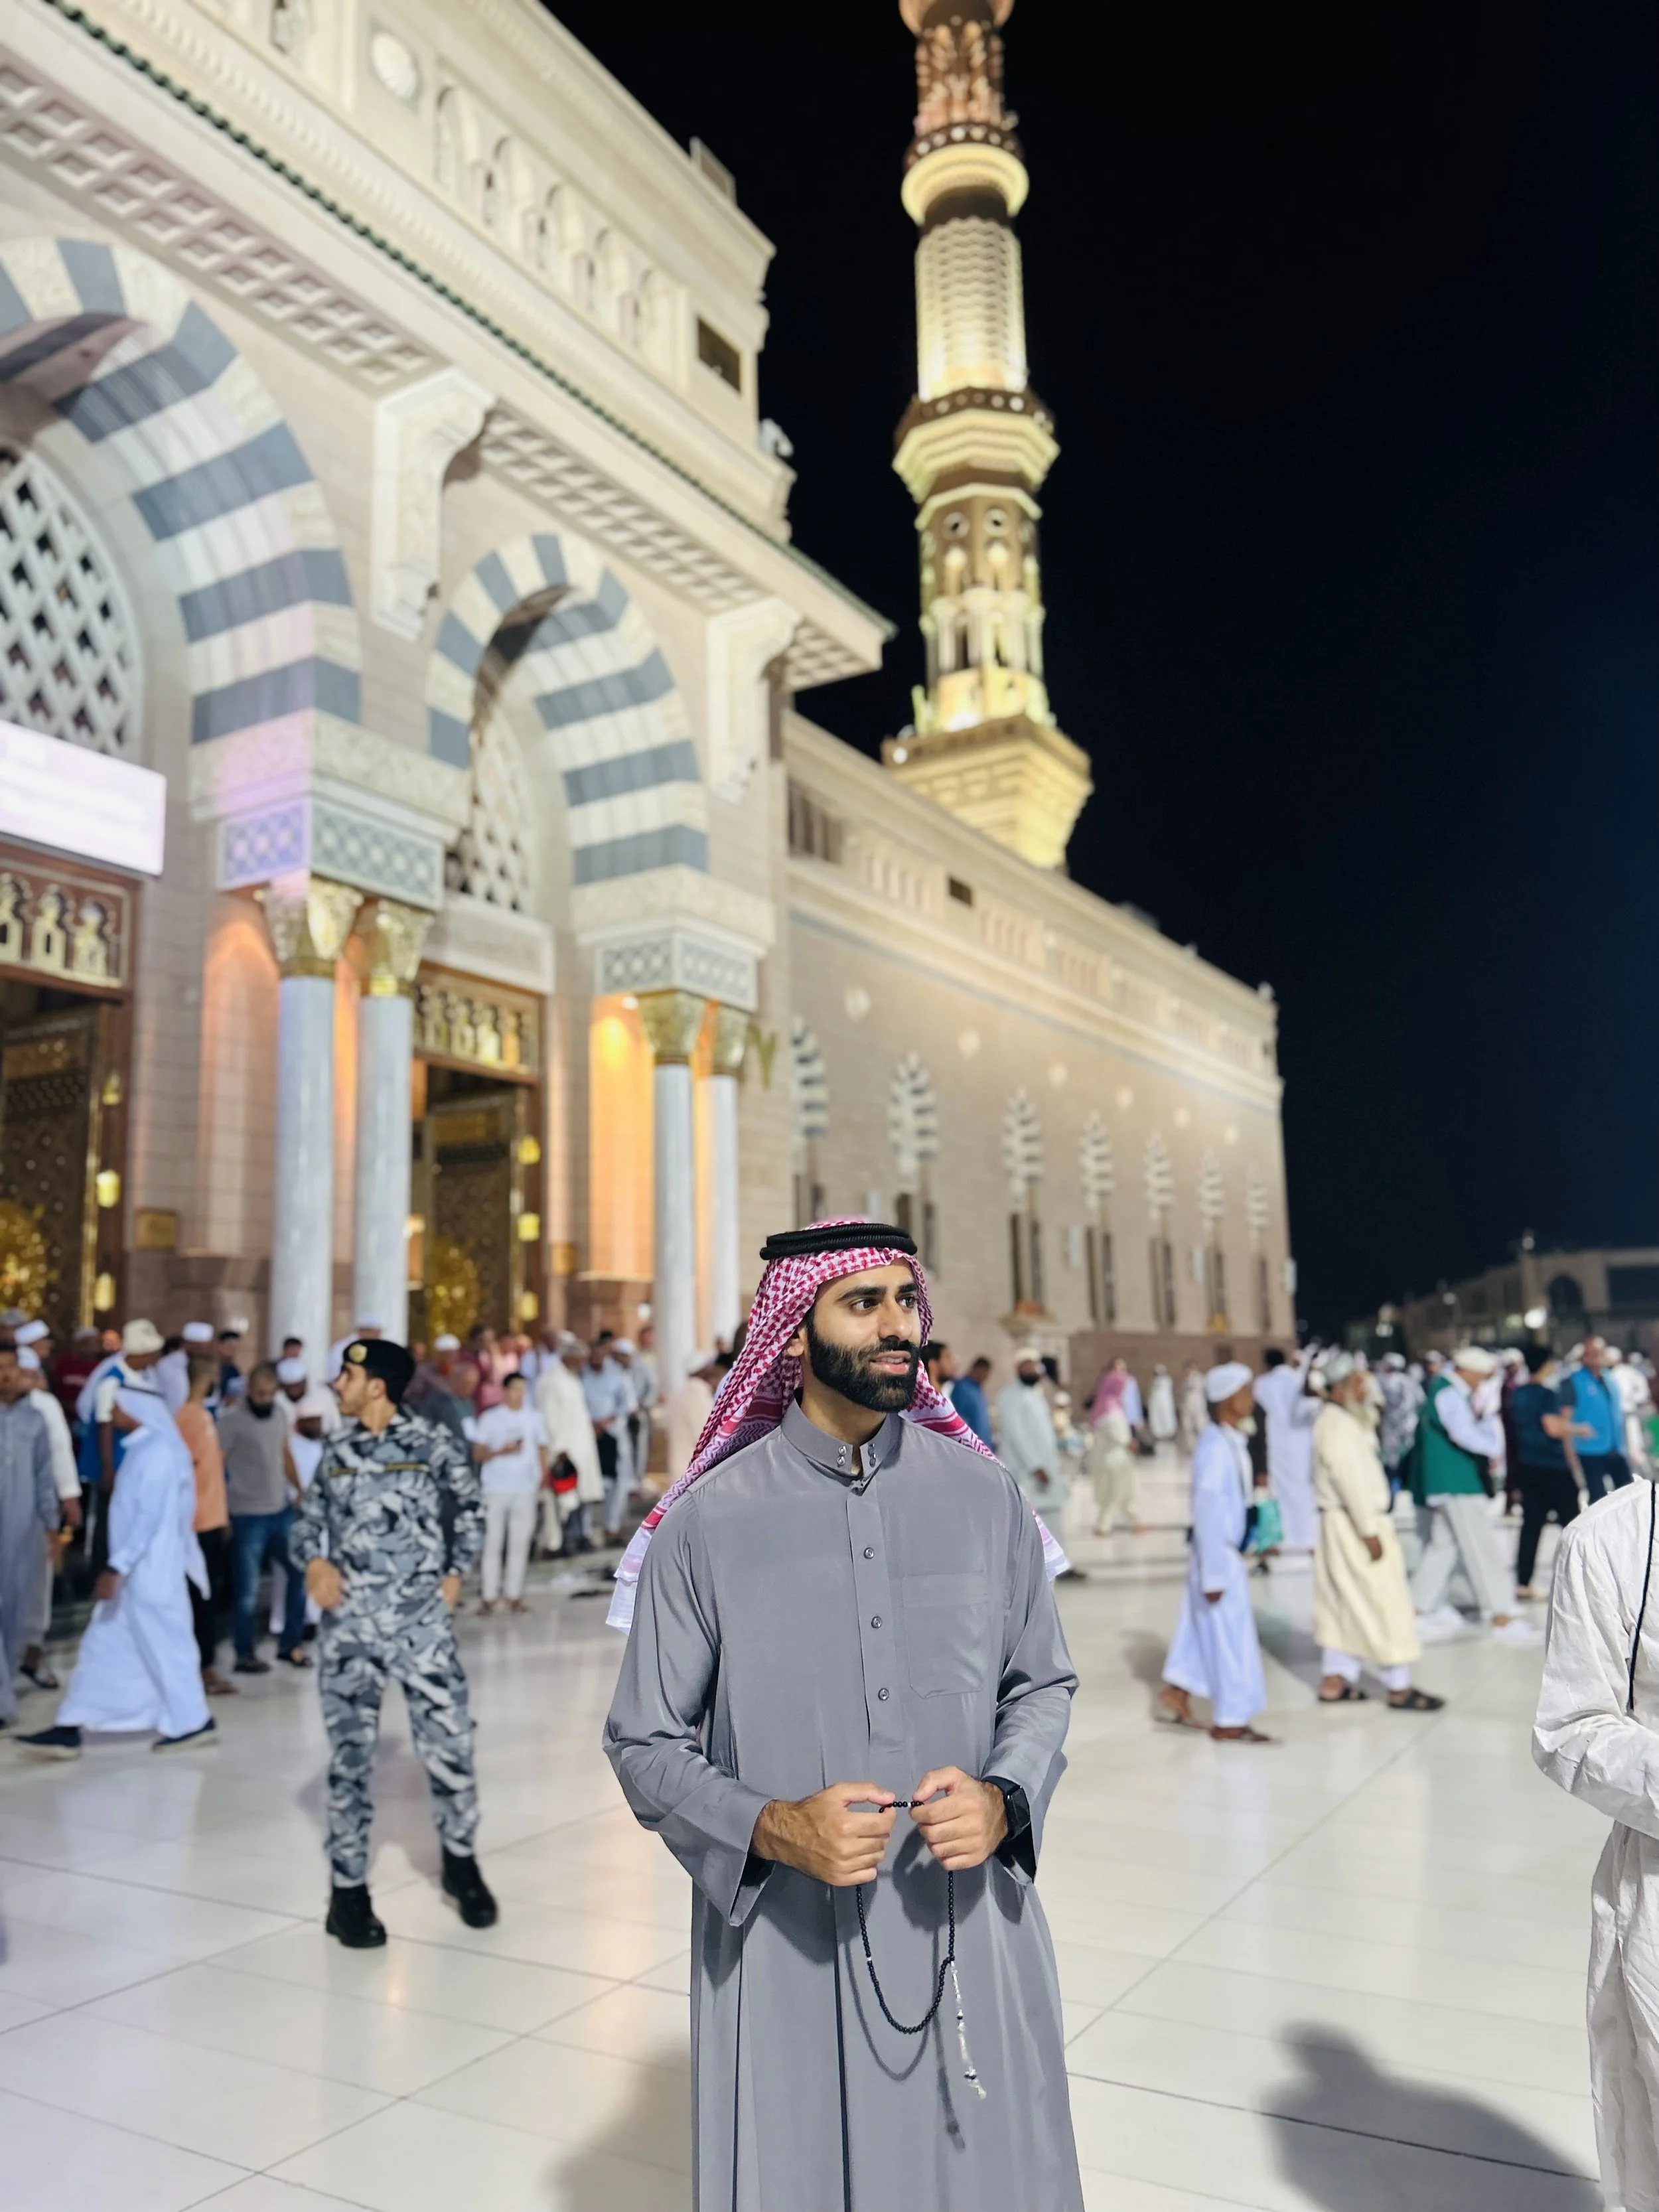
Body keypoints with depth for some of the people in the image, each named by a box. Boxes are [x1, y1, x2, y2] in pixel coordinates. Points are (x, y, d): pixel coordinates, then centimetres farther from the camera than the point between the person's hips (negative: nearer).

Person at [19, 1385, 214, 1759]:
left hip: (150, 1574, -10)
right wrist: (118, 1568, 21)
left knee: (164, 1648, 1)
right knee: (103, 1648, 10)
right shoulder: (144, 1448, 11)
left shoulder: (159, 1452, -19)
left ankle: (194, 1724, 13)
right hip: (134, 1573, 10)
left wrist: (115, 1568, -25)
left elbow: (150, 1518, -23)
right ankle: (69, 1730, 14)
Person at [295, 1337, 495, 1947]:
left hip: (421, 1621, -2)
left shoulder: (431, 1443, -4)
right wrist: (316, 1560, -7)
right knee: (350, 1755, 8)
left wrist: (455, 1572, 2)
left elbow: (469, 1508, 8)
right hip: (349, 1626, 3)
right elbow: (310, 1516, 13)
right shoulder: (336, 1449, 6)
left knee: (449, 1742, 1)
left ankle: (460, 1860, 26)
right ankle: (348, 1888, 22)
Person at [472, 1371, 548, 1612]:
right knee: (493, 1544, 1)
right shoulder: (490, 1418, -1)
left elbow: (542, 1447, 12)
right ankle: (490, 1596, 7)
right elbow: (478, 1454, -2)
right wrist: (501, 1452, -17)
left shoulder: (534, 1417, 7)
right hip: (496, 1489, -2)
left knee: (520, 1544, 4)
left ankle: (514, 1595, 12)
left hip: (526, 1489, 2)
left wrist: (543, 1474, -1)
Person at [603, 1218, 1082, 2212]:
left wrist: (1003, 1801, -11)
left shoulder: (984, 1495, -2)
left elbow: (1044, 1685, 8)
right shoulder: (707, 1521, -10)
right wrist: (772, 1828, -19)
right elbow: (645, 1742, -3)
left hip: (971, 1923, 2)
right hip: (787, 1943, -2)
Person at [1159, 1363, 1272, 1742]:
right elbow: (1207, 1512, -22)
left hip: (1229, 1552, 8)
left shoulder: (1234, 1442, 3)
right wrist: (1214, 1574, -19)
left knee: (1206, 1630, 19)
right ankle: (1229, 1721, 18)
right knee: (1229, 1635, 4)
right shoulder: (1215, 1447, -24)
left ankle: (1176, 1694, 33)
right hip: (1218, 1557, -8)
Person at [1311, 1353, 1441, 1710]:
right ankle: (1399, 1688, 6)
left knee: (1344, 1604, 13)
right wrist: (1369, 1531, -23)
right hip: (1354, 1524, -10)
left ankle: (1334, 1681, 19)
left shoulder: (1350, 1420, 14)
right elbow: (1348, 1479, -23)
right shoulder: (1337, 1425, -19)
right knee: (1385, 1603, -2)